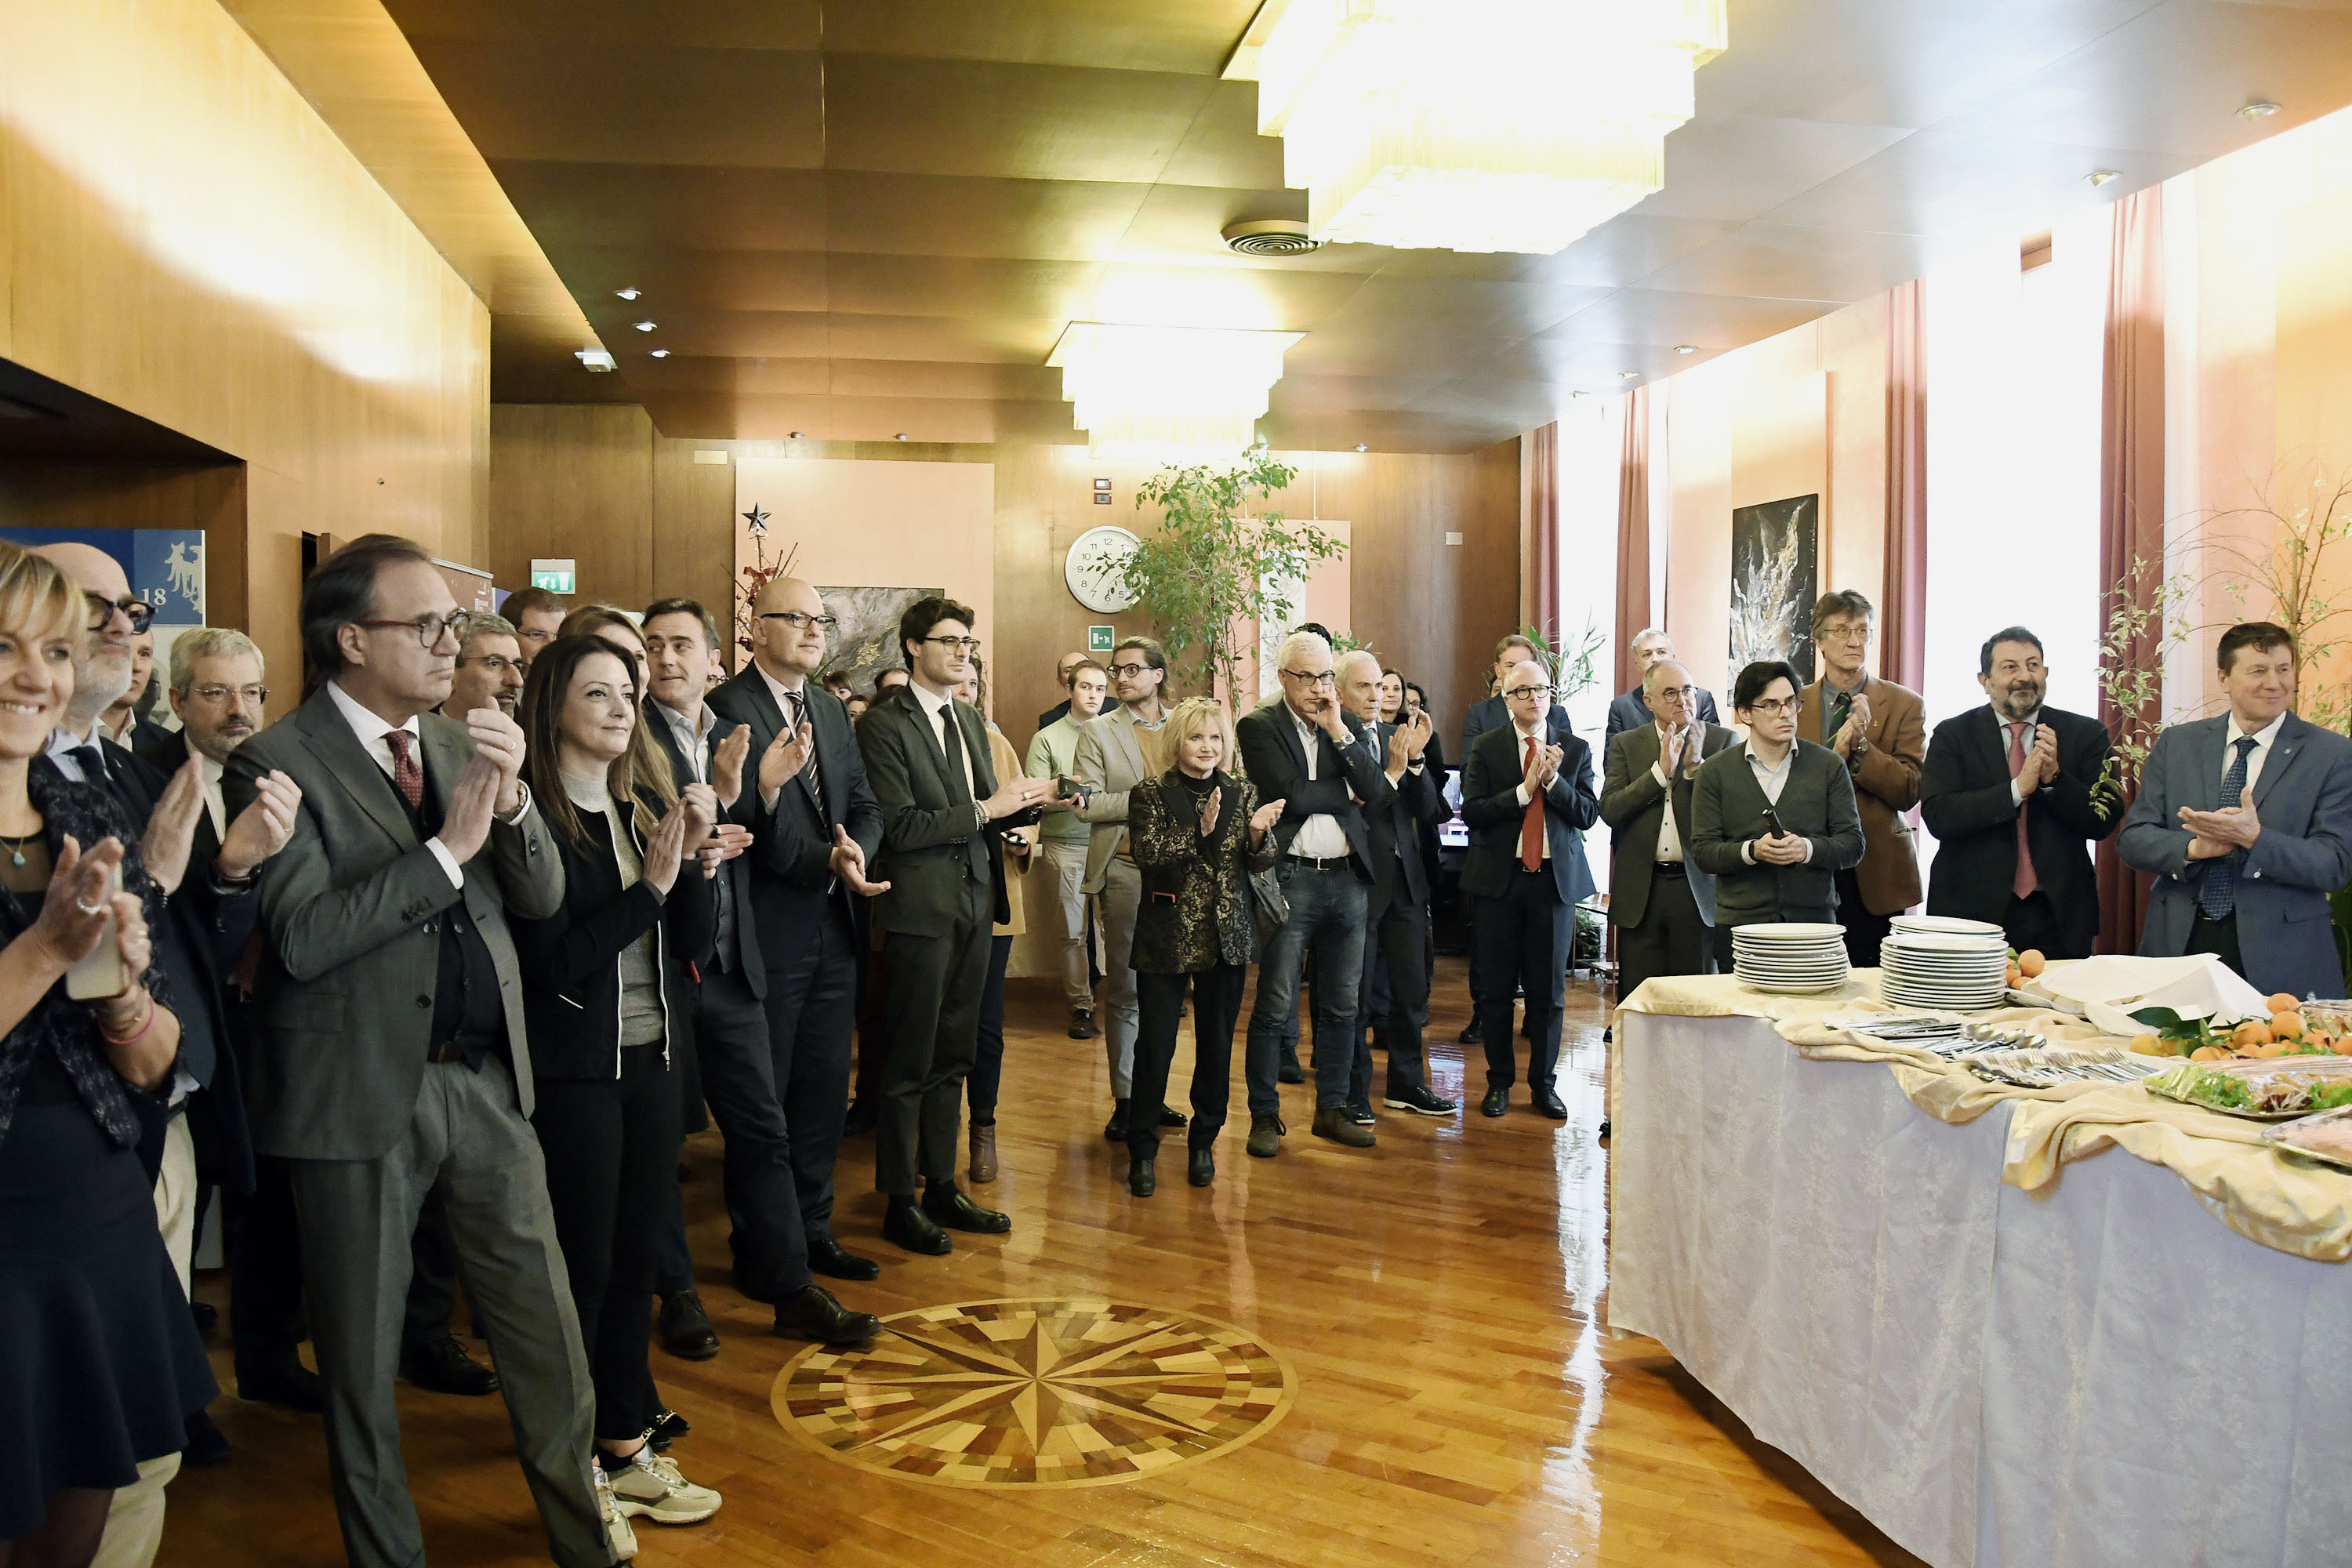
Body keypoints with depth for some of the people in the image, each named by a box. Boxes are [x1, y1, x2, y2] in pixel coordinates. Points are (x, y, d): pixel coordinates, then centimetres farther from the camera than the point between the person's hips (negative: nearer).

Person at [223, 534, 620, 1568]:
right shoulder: (277, 764, -10)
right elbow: (303, 938, -20)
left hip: (486, 1077, 5)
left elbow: (543, 897, 4)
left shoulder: (458, 742, 8)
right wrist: (446, 849, -21)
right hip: (363, 1090, -5)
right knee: (362, 1359, 13)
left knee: (549, 1336, 12)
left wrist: (509, 798, -13)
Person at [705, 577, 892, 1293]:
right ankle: (764, 1253, 19)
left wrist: (854, 852, -11)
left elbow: (864, 806, 9)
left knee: (823, 1091, 16)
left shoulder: (831, 709, 12)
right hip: (767, 932, -7)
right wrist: (828, 860, -25)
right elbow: (735, 825, -20)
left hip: (833, 927, 7)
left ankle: (812, 1228, 30)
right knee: (761, 1100, 6)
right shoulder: (727, 707, -12)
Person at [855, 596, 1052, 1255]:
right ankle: (900, 1201, 14)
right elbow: (900, 825, -18)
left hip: (974, 903, 8)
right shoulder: (885, 724, -10)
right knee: (911, 1062, 2)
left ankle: (941, 1186, 26)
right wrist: (985, 810, -17)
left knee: (952, 1057, 15)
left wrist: (1026, 800, -1)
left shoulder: (970, 722, 15)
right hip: (922, 908, -7)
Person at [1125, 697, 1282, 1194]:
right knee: (1154, 1045, -3)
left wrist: (1258, 833, -18)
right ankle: (1142, 1151, 11)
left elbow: (1263, 863, 3)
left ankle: (1203, 1143, 25)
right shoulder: (1151, 794, -1)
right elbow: (1148, 853, -14)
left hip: (1227, 937, 3)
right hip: (1167, 937, -3)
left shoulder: (1242, 794, 8)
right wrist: (1200, 830, -25)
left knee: (1216, 1045, 10)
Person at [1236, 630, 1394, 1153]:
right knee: (1275, 1004, 0)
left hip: (1348, 879, 5)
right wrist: (1348, 795, -2)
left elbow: (1380, 794, -3)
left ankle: (1332, 1108, 23)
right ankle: (1265, 1115, 11)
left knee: (1342, 1004, 11)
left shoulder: (1350, 725, 11)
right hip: (1291, 878, -5)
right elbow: (1291, 795, -15)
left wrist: (1340, 733, -8)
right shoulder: (1258, 727, -3)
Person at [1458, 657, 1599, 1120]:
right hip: (1498, 878, -1)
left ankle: (1543, 1082, 19)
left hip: (1557, 877, 1)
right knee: (1496, 987, 6)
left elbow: (1589, 814, -2)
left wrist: (1554, 780, -16)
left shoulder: (1575, 749, 6)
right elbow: (1472, 811, -8)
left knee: (1549, 989, 6)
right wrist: (1524, 789, -18)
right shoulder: (1485, 748, 2)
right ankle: (1500, 1081, 19)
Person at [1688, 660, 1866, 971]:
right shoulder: (1715, 772, 6)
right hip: (1740, 922, 0)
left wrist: (1807, 849, -13)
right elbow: (1702, 851, 2)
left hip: (1814, 920, 1)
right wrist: (1752, 851, -15)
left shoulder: (1829, 766, 9)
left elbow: (1853, 843, 6)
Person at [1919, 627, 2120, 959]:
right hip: (1972, 909, -1)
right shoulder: (1953, 735, 3)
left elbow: (2104, 822, 0)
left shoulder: (2086, 734, 7)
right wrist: (2017, 789, -18)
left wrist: (2055, 777, -15)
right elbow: (1937, 816, -10)